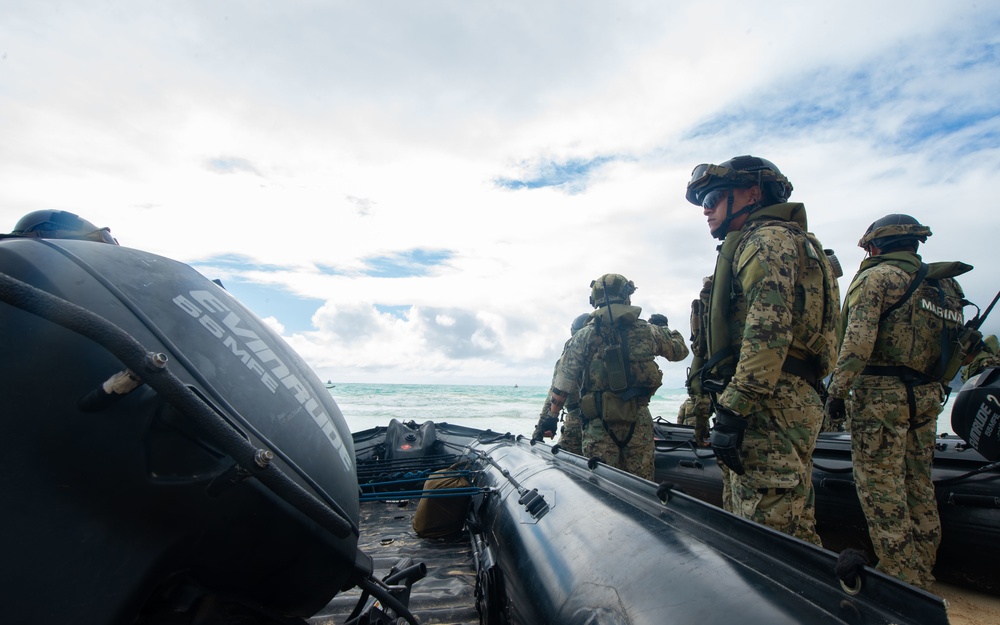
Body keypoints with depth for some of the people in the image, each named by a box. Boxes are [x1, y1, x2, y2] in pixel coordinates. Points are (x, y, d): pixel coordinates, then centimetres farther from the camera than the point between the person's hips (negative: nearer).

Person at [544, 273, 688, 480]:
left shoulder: (584, 337, -2)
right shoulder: (648, 331, 3)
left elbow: (563, 382, -3)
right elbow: (680, 350, 21)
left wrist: (549, 417, 6)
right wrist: (664, 327, 39)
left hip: (600, 423, -1)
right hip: (639, 421, 2)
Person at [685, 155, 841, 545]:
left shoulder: (767, 239, -5)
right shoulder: (779, 243, 27)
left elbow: (768, 332, -20)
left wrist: (731, 410, -22)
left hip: (768, 408, -11)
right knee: (795, 532, 17)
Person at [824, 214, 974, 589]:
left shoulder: (876, 277, -9)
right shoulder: (946, 285, 15)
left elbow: (858, 341, -19)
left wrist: (837, 392, -16)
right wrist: (932, 388, 22)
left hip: (880, 394, -8)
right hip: (927, 397, 8)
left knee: (880, 488, -1)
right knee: (918, 484, 17)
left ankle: (902, 580, 4)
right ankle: (922, 574, 28)